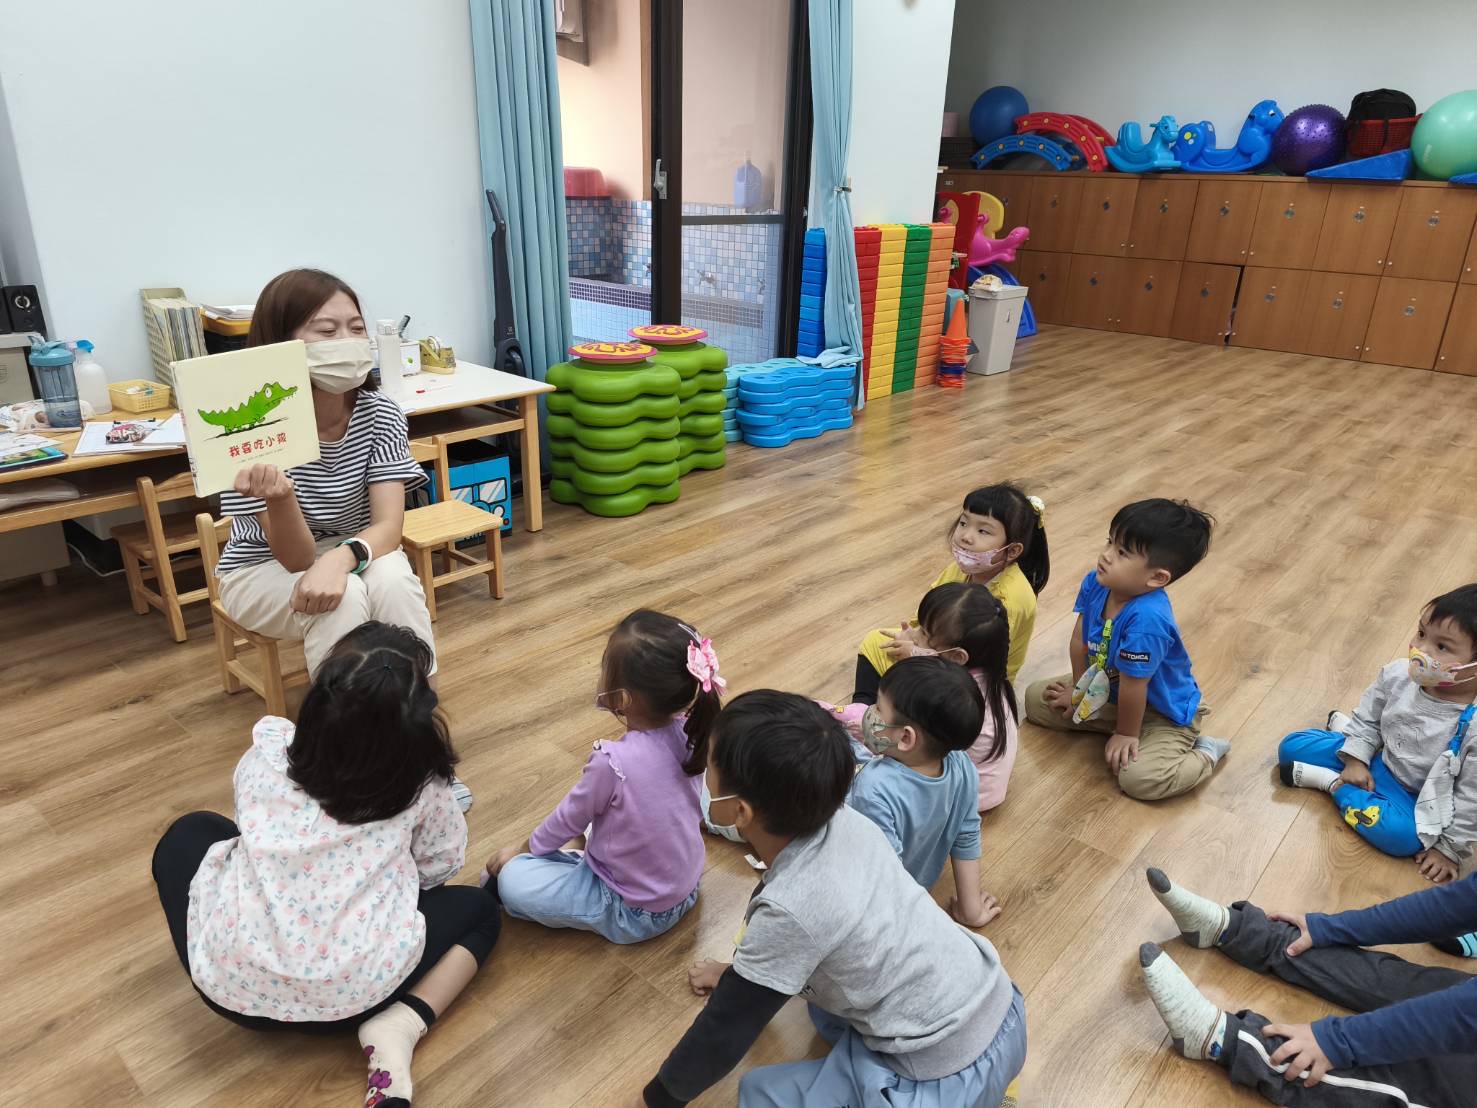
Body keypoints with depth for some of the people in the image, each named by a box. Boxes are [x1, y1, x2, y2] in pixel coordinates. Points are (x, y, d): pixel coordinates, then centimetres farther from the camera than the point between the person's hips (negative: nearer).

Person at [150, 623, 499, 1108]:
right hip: (350, 995, -3)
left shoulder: (267, 751, 1)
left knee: (191, 831, 26)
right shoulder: (419, 781, -6)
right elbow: (440, 867, 8)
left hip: (231, 981, 3)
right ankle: (400, 1026, -2)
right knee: (479, 907, 22)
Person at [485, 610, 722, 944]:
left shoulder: (612, 762, -32)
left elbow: (569, 819, -12)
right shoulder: (688, 735, -15)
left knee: (512, 880, -6)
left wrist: (524, 850, 7)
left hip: (633, 914, -7)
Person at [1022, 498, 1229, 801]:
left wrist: (1126, 734, -16)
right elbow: (1080, 640, -3)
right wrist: (1078, 690, 8)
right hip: (1108, 691, 7)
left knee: (1139, 778, -28)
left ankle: (1205, 754, 2)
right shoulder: (1095, 584, -18)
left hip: (1164, 713, -7)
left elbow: (1133, 686, -28)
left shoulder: (1146, 619, -41)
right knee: (1035, 699, 7)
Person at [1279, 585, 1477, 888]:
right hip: (1375, 758, 4)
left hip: (1415, 796, -4)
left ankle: (1333, 783, -14)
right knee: (1292, 747, 0)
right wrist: (1356, 760, -5)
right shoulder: (1397, 674, -18)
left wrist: (1449, 848, -14)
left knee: (1406, 835, -35)